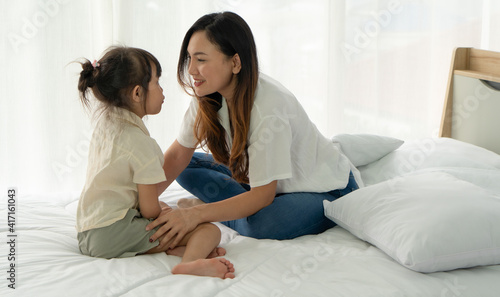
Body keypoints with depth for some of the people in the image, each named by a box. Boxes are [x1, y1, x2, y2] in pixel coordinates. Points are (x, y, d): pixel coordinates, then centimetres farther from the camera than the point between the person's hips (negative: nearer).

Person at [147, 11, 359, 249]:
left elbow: (263, 194, -31)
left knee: (263, 224, -36)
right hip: (264, 179, 7)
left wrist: (197, 214, -40)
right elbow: (178, 155, -5)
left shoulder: (271, 108, -34)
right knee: (188, 169, -5)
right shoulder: (207, 96, -11)